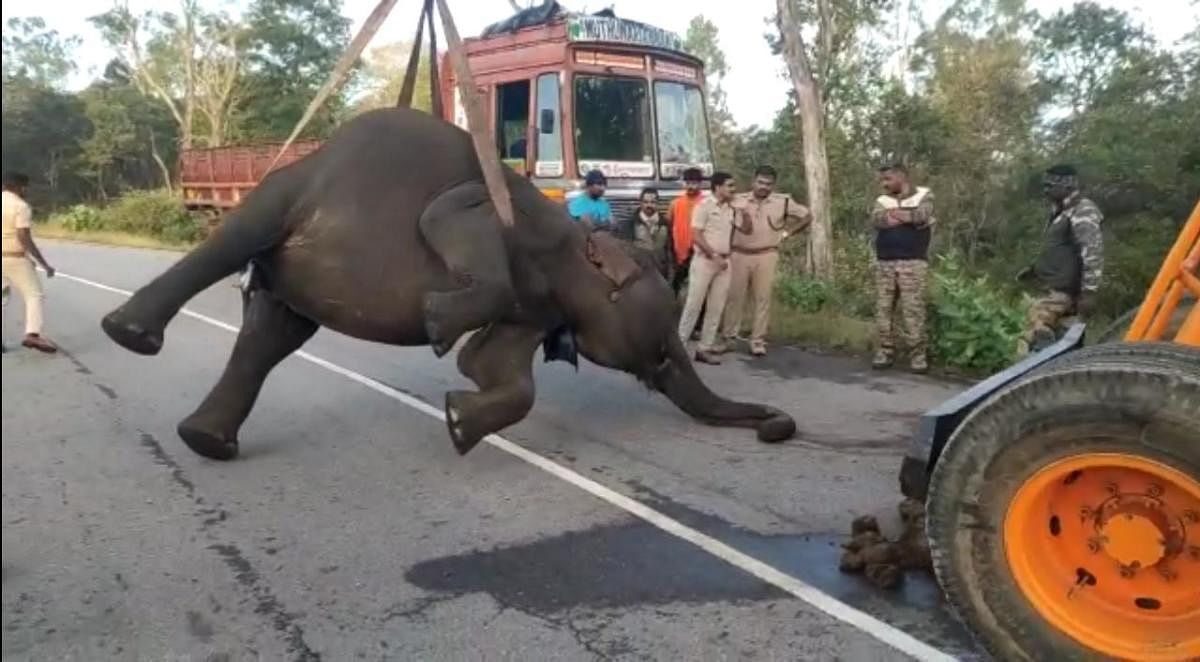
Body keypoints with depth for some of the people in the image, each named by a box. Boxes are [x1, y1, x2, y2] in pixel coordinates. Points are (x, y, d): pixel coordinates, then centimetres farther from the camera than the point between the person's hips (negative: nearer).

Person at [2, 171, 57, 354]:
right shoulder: (21, 206, -11)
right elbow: (24, 238, -17)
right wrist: (44, 264, -16)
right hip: (15, 258, -7)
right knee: (34, 294, -4)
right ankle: (32, 334, -19)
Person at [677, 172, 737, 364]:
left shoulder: (730, 208, 11)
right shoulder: (704, 206, -8)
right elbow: (696, 237, -13)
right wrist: (714, 256, -15)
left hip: (724, 262, 7)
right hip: (705, 261, -6)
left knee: (716, 308, 6)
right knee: (693, 305, -5)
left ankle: (705, 348, 11)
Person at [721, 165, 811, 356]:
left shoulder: (783, 201, 0)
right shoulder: (739, 200, -1)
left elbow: (807, 216, 8)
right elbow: (745, 228, 1)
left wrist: (787, 232, 5)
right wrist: (744, 212, -13)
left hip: (766, 256, 0)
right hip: (740, 255, 0)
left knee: (763, 299, 0)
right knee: (734, 296, 5)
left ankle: (758, 341, 6)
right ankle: (728, 337, 16)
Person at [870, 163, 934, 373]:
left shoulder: (924, 196, 7)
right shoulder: (882, 200, 17)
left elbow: (922, 215, -14)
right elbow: (876, 219, -5)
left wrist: (892, 214, -2)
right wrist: (907, 217, -10)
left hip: (913, 263, -4)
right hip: (884, 264, 4)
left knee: (913, 310, -7)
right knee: (882, 309, 2)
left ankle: (918, 355, -1)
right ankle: (884, 352, 10)